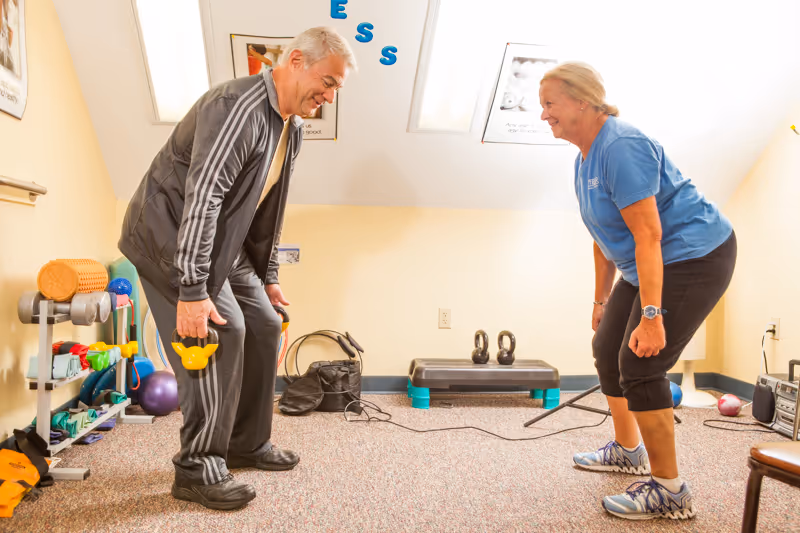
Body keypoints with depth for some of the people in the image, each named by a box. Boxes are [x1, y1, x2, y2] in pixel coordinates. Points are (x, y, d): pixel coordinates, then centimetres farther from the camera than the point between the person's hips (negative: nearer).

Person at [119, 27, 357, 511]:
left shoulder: (292, 129, 6)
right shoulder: (238, 107, -24)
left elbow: (269, 211, 13)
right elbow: (201, 197, -31)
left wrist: (269, 279, 12)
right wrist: (191, 289, -33)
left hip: (223, 243, 9)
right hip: (171, 233, -9)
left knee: (264, 326, 6)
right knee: (223, 330, -17)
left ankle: (249, 444, 20)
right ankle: (199, 470, -3)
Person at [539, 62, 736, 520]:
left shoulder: (621, 148, -22)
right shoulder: (585, 159, 9)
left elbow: (648, 235, -28)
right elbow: (605, 239, 15)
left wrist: (650, 315, -30)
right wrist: (602, 300, 19)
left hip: (695, 256, -10)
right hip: (652, 264, 10)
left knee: (639, 366, -12)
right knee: (607, 349, 15)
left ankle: (670, 491, 4)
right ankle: (627, 451, 35)